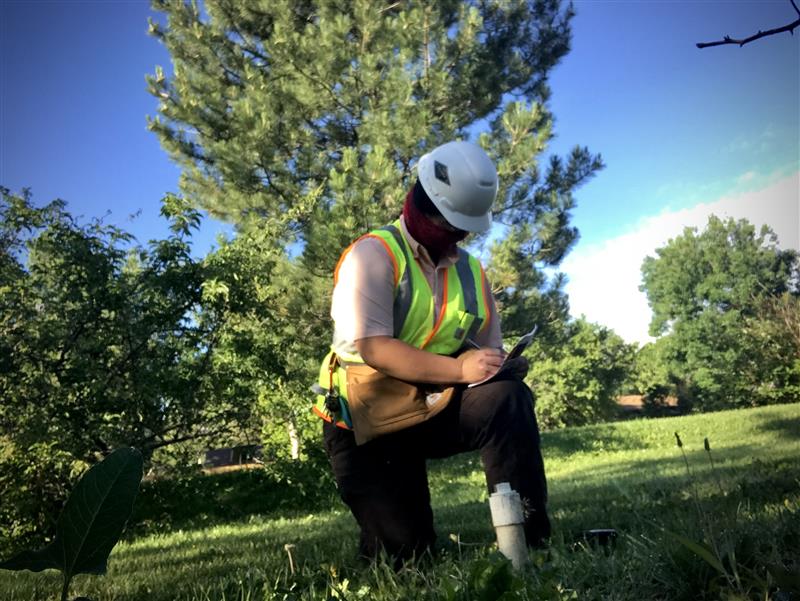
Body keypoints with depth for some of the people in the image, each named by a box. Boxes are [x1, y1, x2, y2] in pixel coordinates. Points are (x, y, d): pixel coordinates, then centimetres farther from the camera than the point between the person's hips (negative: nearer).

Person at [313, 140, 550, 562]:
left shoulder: (470, 271, 7)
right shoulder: (374, 255, -15)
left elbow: (488, 351, 8)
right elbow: (367, 347, -27)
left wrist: (498, 369, -18)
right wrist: (457, 370, -32)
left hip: (431, 411, 5)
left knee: (508, 398, -24)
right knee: (405, 549, -8)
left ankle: (528, 539, -17)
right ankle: (386, 536, 29)